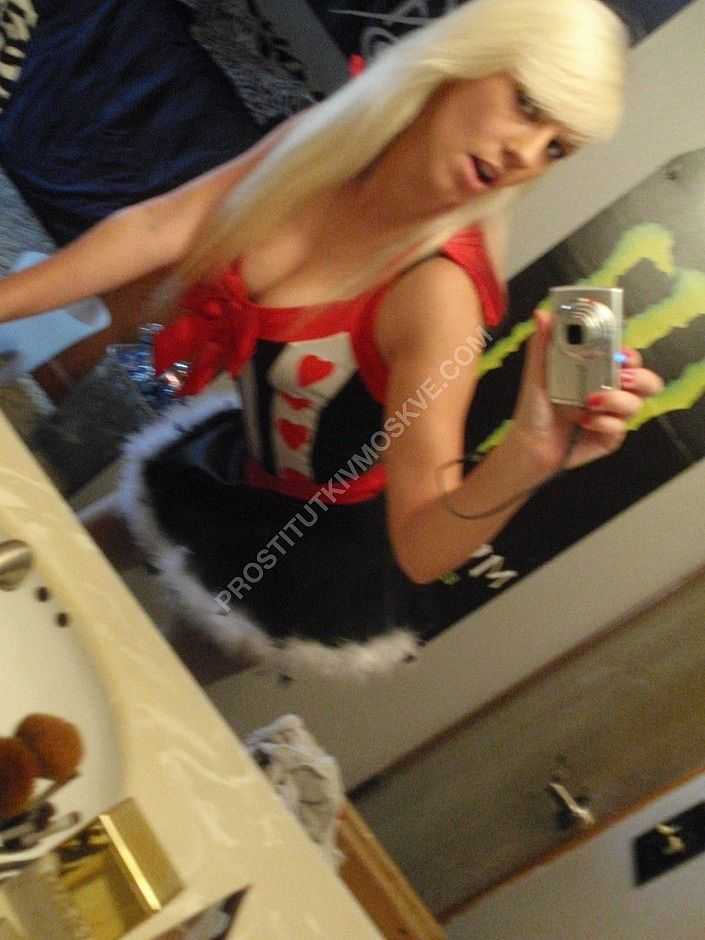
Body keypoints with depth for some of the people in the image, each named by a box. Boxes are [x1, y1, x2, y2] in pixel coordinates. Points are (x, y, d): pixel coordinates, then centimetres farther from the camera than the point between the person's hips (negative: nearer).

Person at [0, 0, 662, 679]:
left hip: (313, 558, -6)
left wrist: (530, 457, -54)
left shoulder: (437, 291, -35)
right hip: (227, 464, 6)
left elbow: (419, 555, -37)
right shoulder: (324, 137, -17)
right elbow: (154, 230, -20)